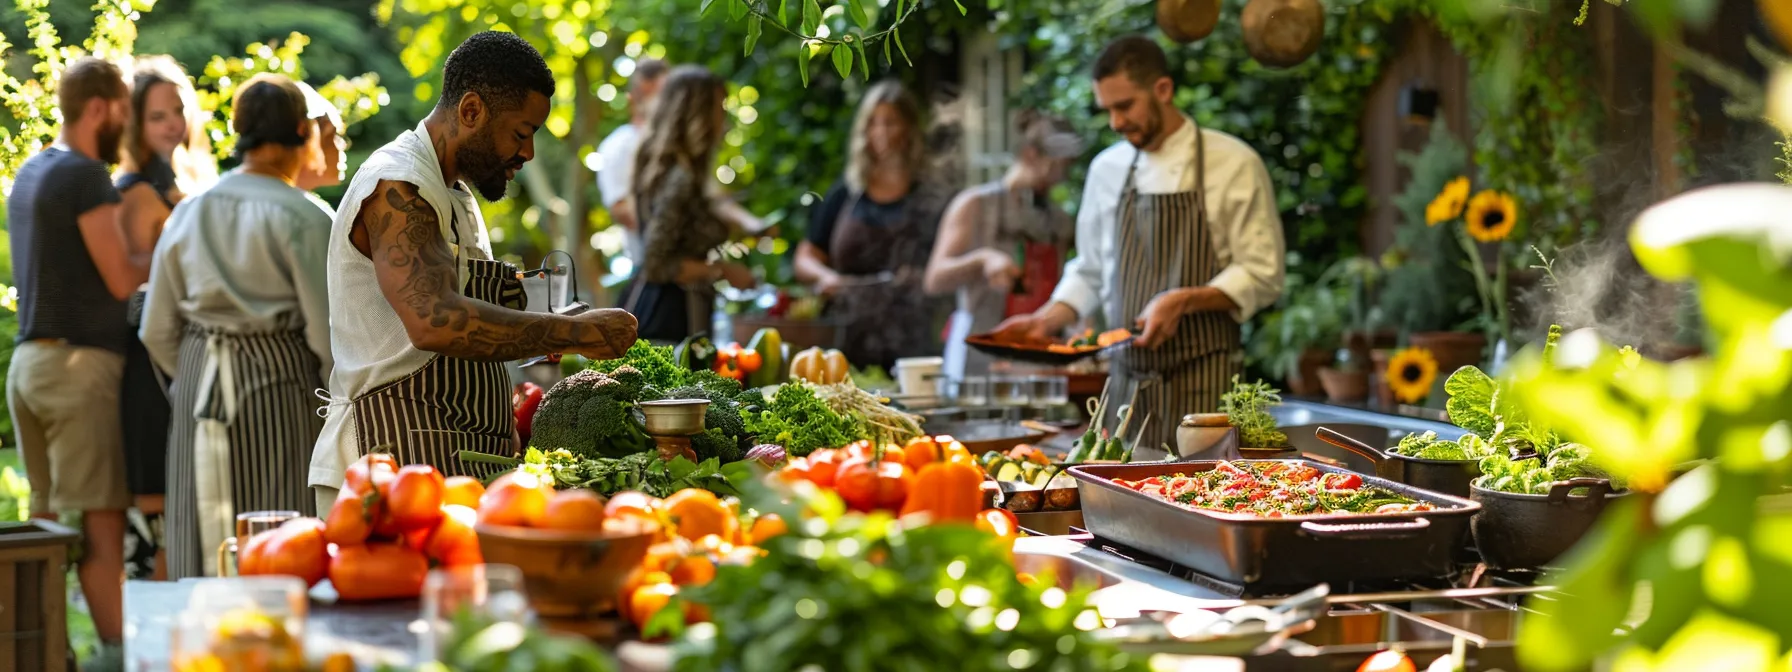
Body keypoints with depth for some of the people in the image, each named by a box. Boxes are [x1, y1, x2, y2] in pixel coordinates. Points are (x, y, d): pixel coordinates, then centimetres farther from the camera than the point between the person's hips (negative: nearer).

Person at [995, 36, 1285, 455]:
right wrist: (1046, 321, 3)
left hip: (1202, 378, -4)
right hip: (1129, 375, 4)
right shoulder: (1107, 169, 12)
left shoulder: (1234, 165, -3)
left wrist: (1185, 301, -18)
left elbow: (1262, 277, -5)